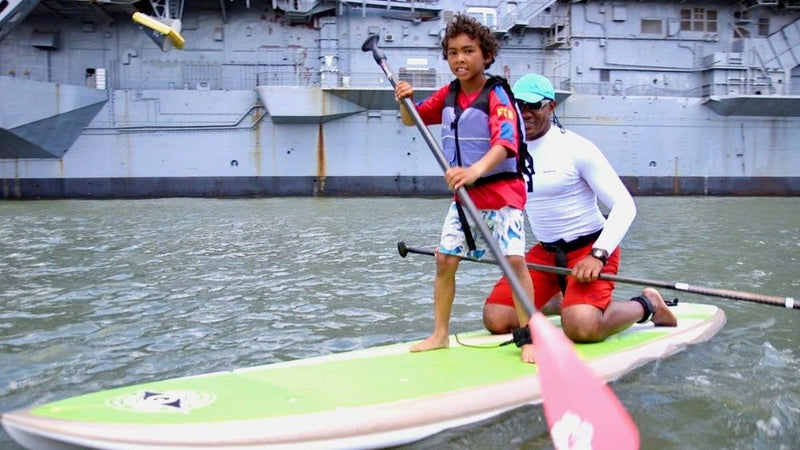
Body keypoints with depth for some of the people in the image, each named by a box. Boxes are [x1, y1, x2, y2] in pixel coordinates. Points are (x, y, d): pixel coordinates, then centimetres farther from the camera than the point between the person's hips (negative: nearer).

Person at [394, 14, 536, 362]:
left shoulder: (496, 95, -16)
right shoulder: (447, 95, 5)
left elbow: (505, 143, -32)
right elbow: (411, 120, 17)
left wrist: (475, 171, -50)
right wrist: (405, 100, -7)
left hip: (502, 191, -6)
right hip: (464, 194, 7)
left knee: (515, 260, -13)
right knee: (445, 259, 5)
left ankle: (529, 338, -2)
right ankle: (440, 334, 18)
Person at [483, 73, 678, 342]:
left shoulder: (576, 148, -14)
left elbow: (625, 206, -17)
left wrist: (598, 255, -29)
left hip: (589, 248, -6)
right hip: (545, 252, 6)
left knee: (581, 327, -30)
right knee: (495, 319, -10)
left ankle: (647, 305, 2)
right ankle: (559, 299, 19)